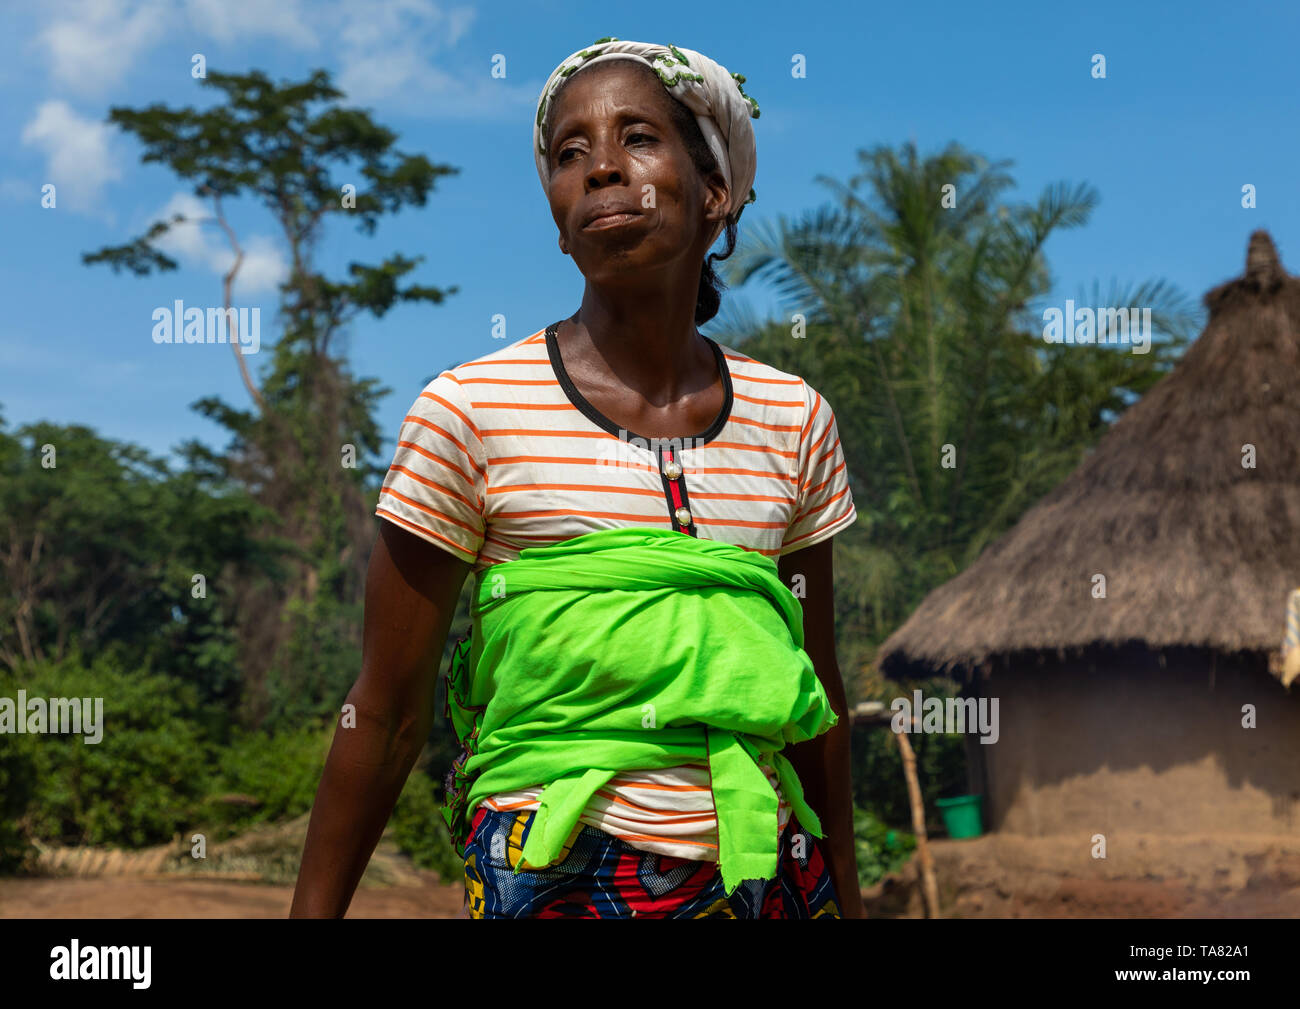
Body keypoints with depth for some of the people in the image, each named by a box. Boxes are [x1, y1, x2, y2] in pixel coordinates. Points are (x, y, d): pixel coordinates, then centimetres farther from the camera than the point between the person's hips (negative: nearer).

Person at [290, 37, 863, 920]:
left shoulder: (794, 419, 1)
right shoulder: (472, 410, -9)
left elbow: (819, 695, 9)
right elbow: (387, 716, -4)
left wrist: (846, 895, 14)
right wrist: (315, 911, -2)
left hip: (767, 871, 4)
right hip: (554, 872, -3)